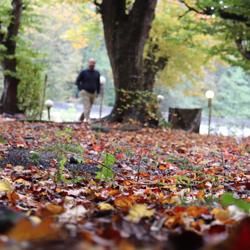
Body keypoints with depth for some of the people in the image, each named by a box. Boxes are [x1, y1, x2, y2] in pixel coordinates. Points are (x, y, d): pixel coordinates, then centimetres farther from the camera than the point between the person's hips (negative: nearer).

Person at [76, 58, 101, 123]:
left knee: (89, 108, 11)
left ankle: (82, 118, 31)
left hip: (93, 93, 5)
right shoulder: (83, 72, -2)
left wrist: (97, 92, 9)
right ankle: (87, 120, -14)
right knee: (87, 107, -11)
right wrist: (81, 89, -5)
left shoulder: (97, 73, 9)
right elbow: (77, 81, 4)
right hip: (85, 93, -5)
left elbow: (98, 83, 16)